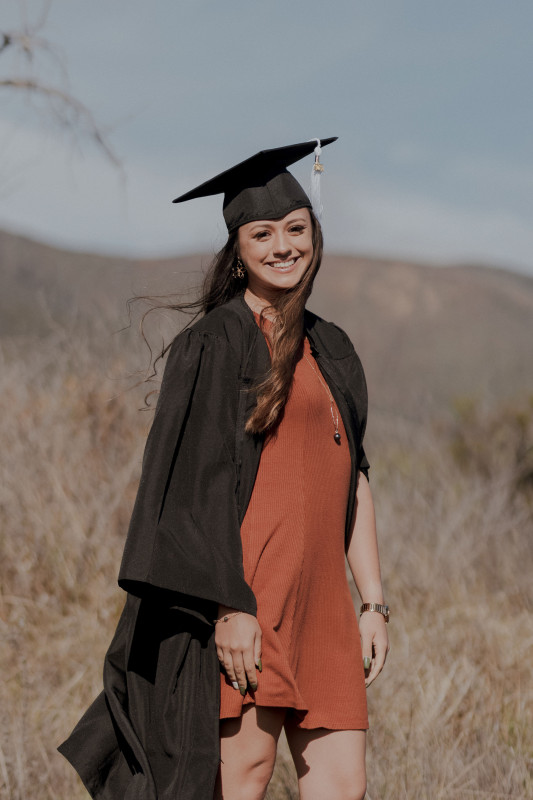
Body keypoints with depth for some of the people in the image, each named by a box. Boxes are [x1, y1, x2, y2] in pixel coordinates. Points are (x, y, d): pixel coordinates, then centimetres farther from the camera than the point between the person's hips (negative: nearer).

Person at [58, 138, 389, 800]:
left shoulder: (331, 349, 17)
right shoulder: (214, 345, -5)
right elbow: (198, 482, -12)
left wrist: (372, 601, 15)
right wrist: (230, 607, -19)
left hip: (319, 603, 7)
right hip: (244, 594, -7)